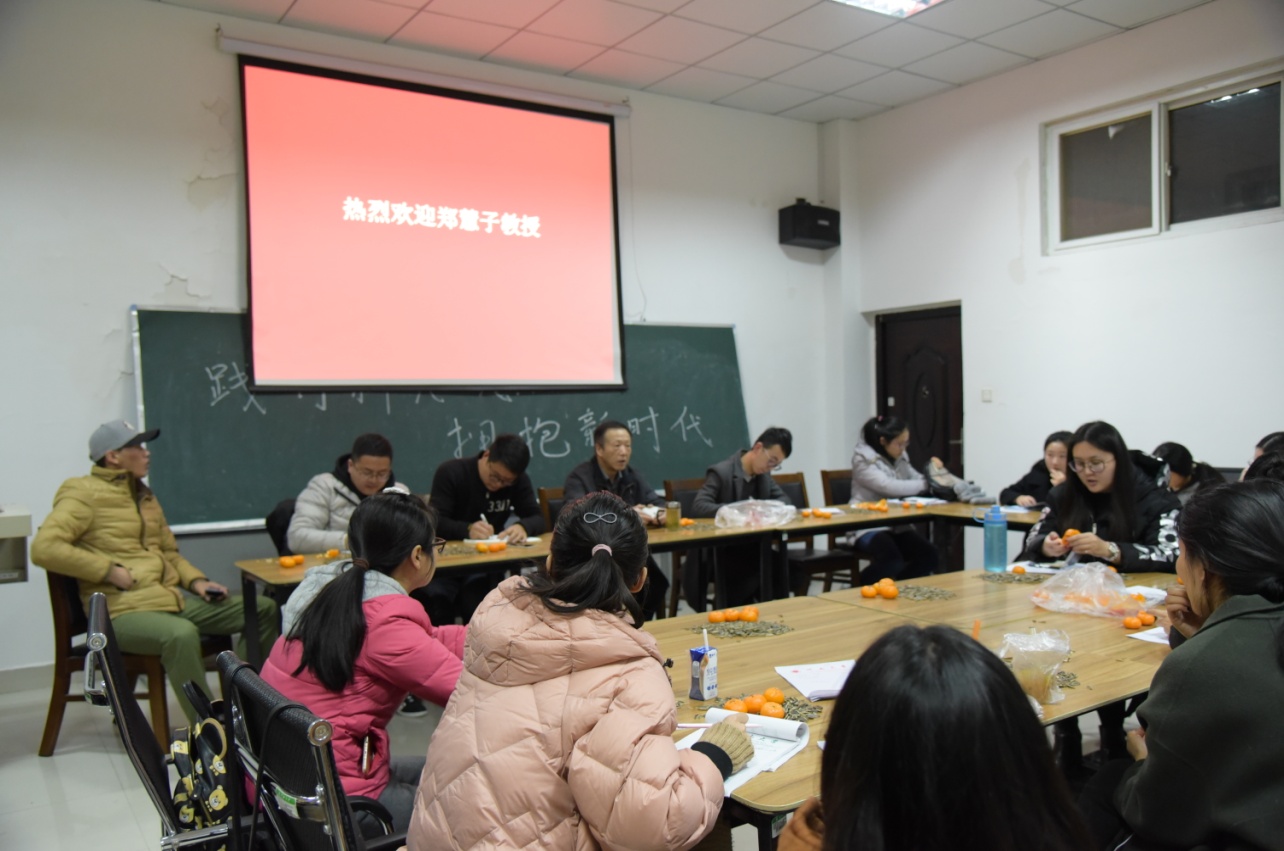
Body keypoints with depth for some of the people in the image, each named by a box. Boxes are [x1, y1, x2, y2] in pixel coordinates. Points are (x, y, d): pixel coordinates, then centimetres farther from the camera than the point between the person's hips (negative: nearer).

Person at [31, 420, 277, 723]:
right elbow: (43, 549, -18)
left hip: (173, 597, 8)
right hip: (123, 609, -8)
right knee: (181, 634, -40)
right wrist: (111, 571, -18)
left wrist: (196, 581, 11)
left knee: (264, 609, 1)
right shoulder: (84, 494, -3)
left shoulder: (143, 494, 21)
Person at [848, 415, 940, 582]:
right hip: (868, 528, -7)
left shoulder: (900, 458, 12)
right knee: (892, 561, -32)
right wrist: (926, 484, -20)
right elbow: (888, 487, -22)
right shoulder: (863, 460, -10)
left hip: (897, 526, 7)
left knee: (930, 556, -15)